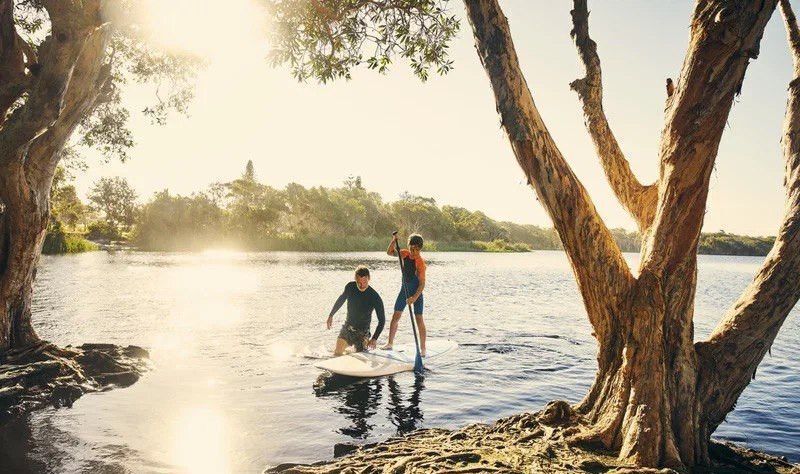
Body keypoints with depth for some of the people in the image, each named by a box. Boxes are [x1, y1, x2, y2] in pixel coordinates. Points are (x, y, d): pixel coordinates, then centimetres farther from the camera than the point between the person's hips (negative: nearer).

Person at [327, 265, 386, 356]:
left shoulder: (375, 297, -20)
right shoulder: (350, 287, -9)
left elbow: (382, 320, -11)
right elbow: (341, 299, 13)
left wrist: (374, 338, -19)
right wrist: (331, 315, 19)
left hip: (362, 333, -3)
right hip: (347, 328, 3)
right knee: (337, 353, -4)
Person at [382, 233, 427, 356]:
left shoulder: (420, 262, -21)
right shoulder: (405, 254, -3)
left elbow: (422, 284, -25)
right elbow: (390, 252, 7)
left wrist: (415, 297, -35)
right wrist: (393, 241, -10)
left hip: (416, 292, -6)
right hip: (404, 290, 6)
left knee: (419, 319, -6)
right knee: (395, 317, 9)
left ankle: (422, 348, 1)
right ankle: (390, 343, 21)